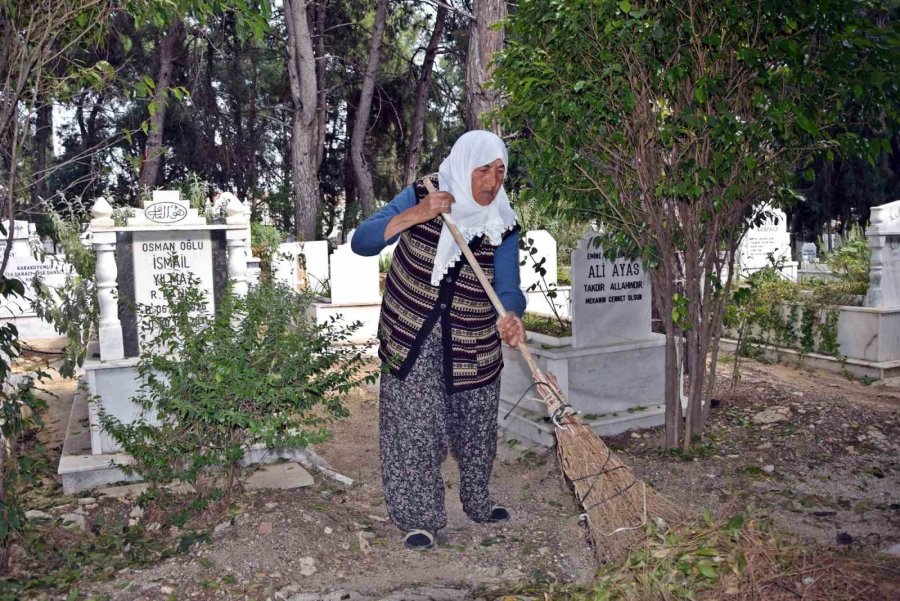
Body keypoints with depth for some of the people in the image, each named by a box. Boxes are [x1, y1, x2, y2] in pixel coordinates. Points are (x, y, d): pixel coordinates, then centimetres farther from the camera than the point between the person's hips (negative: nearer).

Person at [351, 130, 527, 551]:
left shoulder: (503, 225, -5)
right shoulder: (422, 196, -9)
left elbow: (507, 287, -14)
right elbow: (361, 242, -16)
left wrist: (510, 317, -37)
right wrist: (415, 215, -30)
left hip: (473, 343, 3)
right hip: (412, 336, -2)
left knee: (477, 426, 15)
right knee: (414, 428, -5)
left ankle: (477, 501, 38)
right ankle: (420, 517, 12)